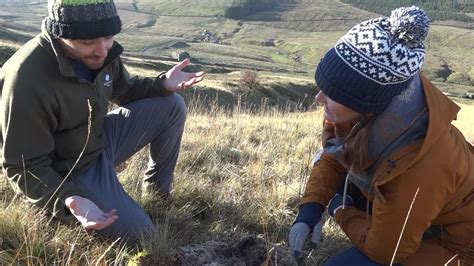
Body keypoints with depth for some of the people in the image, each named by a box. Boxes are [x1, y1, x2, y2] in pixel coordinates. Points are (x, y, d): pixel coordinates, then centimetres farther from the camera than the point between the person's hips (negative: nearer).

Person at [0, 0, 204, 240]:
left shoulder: (101, 50, -10)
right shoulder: (27, 79, -32)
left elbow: (124, 90, 11)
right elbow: (24, 167, -25)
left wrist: (163, 84, -9)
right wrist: (67, 200, -43)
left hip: (102, 139, 7)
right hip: (72, 173, -7)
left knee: (172, 106, -2)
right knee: (140, 233, -13)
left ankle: (158, 186, 16)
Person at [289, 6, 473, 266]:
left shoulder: (418, 169, -41)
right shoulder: (372, 108, -23)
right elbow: (333, 155, -4)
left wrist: (340, 210, -10)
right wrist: (311, 207, -16)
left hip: (450, 243, -7)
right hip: (408, 206, 7)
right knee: (323, 162, 1)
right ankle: (364, 245, 11)